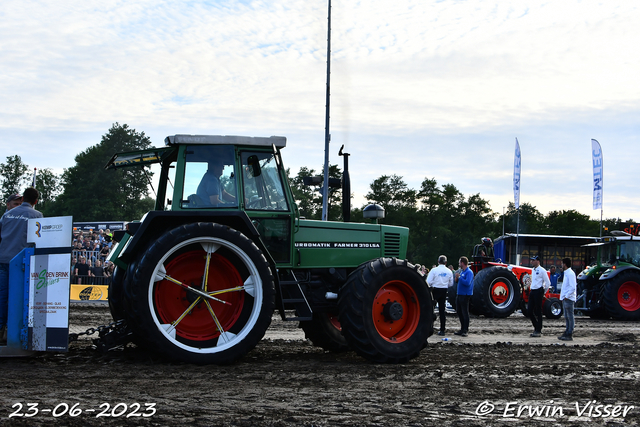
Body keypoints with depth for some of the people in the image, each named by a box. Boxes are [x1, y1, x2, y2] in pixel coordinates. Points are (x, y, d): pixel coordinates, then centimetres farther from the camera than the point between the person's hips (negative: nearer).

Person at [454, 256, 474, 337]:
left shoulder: (469, 272, -13)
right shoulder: (462, 271, 15)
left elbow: (467, 283, -25)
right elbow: (457, 281, 23)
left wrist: (459, 277, -18)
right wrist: (457, 278, 3)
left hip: (465, 295, -10)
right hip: (459, 294, 10)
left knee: (465, 313, -5)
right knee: (459, 312, 13)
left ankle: (466, 330, -1)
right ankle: (462, 329, 21)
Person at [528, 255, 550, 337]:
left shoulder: (542, 270, -9)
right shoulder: (533, 270, 15)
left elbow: (548, 283, -8)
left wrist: (543, 292, -2)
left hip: (538, 291, -8)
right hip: (532, 291, 8)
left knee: (538, 312, -4)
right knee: (530, 310, 6)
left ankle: (538, 331, 1)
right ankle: (536, 327, 19)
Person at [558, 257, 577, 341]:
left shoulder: (570, 274, -13)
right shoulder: (566, 273, 18)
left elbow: (573, 287, -20)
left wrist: (567, 296, -19)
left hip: (568, 299, -10)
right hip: (565, 299, 10)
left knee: (570, 317, -7)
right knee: (566, 317, 13)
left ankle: (570, 335, -6)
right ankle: (567, 333, 18)